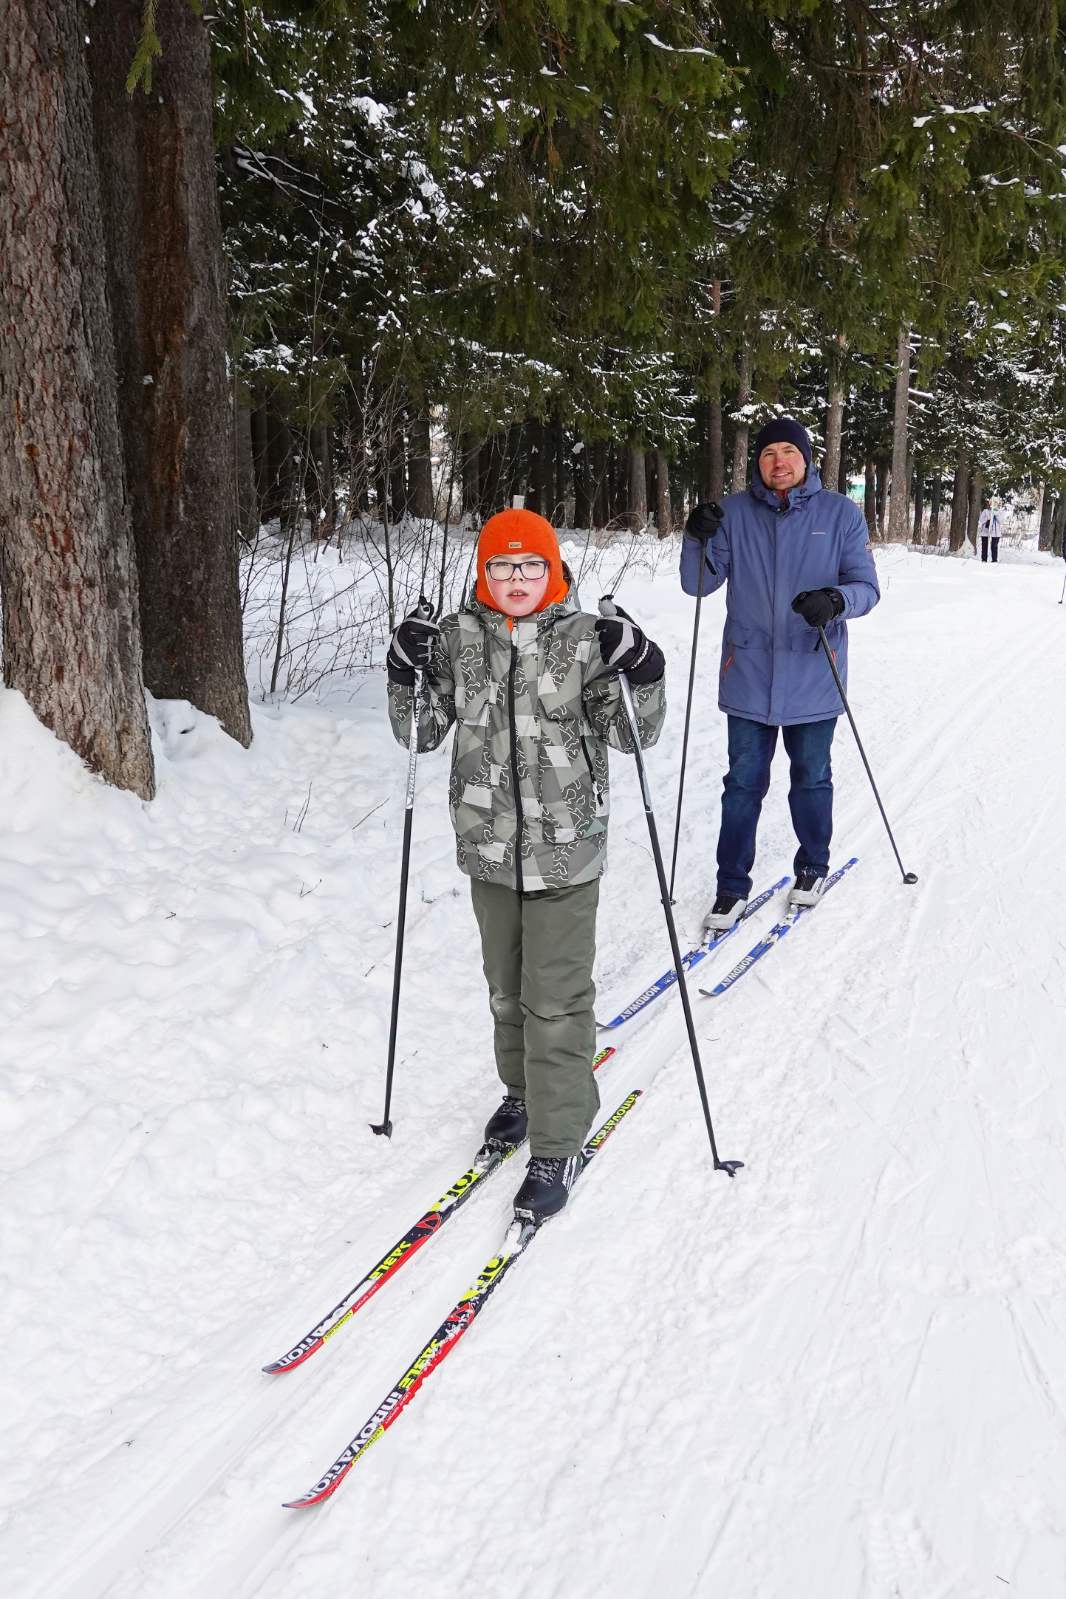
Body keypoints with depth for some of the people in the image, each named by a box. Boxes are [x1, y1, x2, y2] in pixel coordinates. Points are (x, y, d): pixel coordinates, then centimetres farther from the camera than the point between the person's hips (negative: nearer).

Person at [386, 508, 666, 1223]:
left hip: (565, 848, -4)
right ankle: (524, 1091, 43)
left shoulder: (586, 638, -9)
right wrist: (405, 673, -11)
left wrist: (643, 672, -24)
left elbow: (631, 735, -8)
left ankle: (557, 1144, 11)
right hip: (489, 846, 4)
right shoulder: (458, 638, 0)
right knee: (507, 988, 20)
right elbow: (423, 734, 5)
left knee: (557, 998, -1)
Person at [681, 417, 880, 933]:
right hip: (750, 676, 1)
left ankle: (812, 866, 36)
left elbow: (867, 587, -4)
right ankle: (732, 886, 16)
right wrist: (696, 540, -19)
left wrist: (836, 600, -26)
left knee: (811, 778, 15)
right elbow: (700, 584, 1)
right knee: (743, 784, 6)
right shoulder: (736, 512, 0)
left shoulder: (840, 513, -2)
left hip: (813, 677, 0)